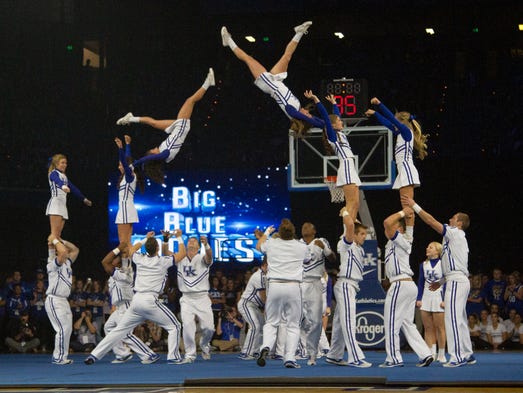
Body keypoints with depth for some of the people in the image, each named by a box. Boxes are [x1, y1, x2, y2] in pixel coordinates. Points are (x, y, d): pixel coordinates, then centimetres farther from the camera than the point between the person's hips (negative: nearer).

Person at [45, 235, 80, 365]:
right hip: (54, 300, -9)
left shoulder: (67, 262, 15)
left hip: (63, 300, 9)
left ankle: (61, 356, 13)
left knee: (68, 329, 9)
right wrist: (54, 241, -13)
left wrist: (60, 240, 12)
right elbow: (63, 251, -28)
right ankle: (58, 357, -8)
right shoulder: (53, 264, -11)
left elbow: (75, 249, 21)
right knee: (63, 328, -12)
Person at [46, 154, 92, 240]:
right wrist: (63, 186, -49)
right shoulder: (54, 173, -3)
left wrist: (84, 199, 38)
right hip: (55, 203, -8)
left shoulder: (64, 177, 23)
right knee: (55, 233, -16)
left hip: (63, 205, 8)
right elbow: (58, 181, -27)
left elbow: (73, 188, 33)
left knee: (58, 235, 2)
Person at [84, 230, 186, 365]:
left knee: (119, 330, 9)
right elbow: (182, 253, 12)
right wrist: (179, 237, 24)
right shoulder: (162, 262, 0)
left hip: (136, 300, 5)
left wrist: (146, 239, 43)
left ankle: (94, 355, 4)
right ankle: (173, 357, -4)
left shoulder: (140, 259, 11)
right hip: (150, 300, -5)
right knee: (174, 326, 7)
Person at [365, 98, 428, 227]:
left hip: (407, 170, -10)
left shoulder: (407, 132, -4)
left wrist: (379, 104, -9)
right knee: (406, 208, 5)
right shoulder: (401, 133, 19)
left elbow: (392, 119, -11)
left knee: (407, 207, -14)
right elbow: (388, 123, 29)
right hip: (404, 172, 10)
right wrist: (374, 113, 30)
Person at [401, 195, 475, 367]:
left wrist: (414, 206, -9)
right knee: (459, 320, 12)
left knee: (452, 318, -14)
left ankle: (458, 357, -17)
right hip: (458, 280, 10)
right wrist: (441, 281, 26)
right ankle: (468, 355, 15)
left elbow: (432, 221, -13)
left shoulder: (455, 233, -6)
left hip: (456, 282, -10)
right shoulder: (457, 237, 23)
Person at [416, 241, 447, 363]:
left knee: (440, 328, -3)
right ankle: (431, 354, 7)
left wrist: (445, 300, -11)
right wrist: (418, 299, 5)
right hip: (426, 298, 5)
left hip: (438, 297, -5)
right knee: (428, 328, 3)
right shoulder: (423, 265, 11)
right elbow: (420, 283, 12)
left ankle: (441, 354, 3)